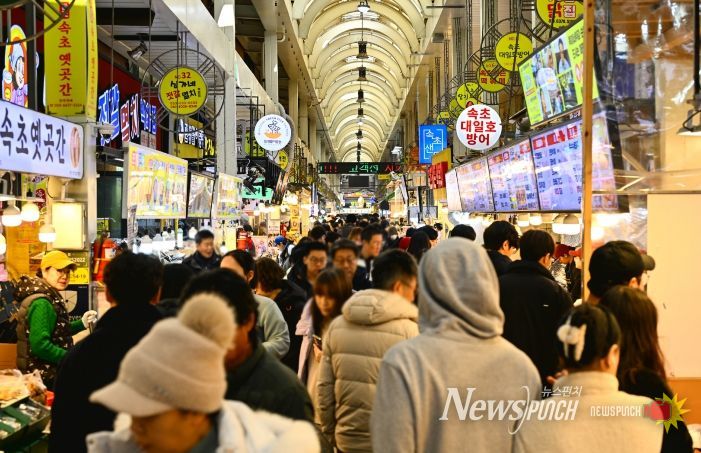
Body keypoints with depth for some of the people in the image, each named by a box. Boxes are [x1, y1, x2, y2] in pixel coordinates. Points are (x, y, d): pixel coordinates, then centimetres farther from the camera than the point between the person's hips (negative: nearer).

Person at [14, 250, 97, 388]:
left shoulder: (50, 297, 10)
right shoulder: (41, 303, -20)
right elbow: (40, 345, -28)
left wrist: (82, 323, 5)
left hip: (51, 374, 10)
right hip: (44, 378, -10)